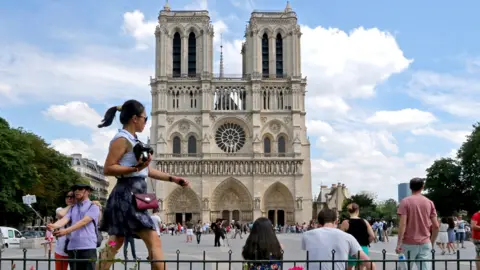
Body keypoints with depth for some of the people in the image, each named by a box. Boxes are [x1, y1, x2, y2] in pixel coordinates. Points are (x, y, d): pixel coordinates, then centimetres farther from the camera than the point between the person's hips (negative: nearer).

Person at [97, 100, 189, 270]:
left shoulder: (132, 140, 17)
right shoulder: (122, 139, -11)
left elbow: (146, 170, 21)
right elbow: (107, 169, -17)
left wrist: (172, 179, 18)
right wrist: (135, 168, -25)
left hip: (133, 196, 10)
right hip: (127, 196, -10)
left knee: (115, 243, 12)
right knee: (154, 241, -12)